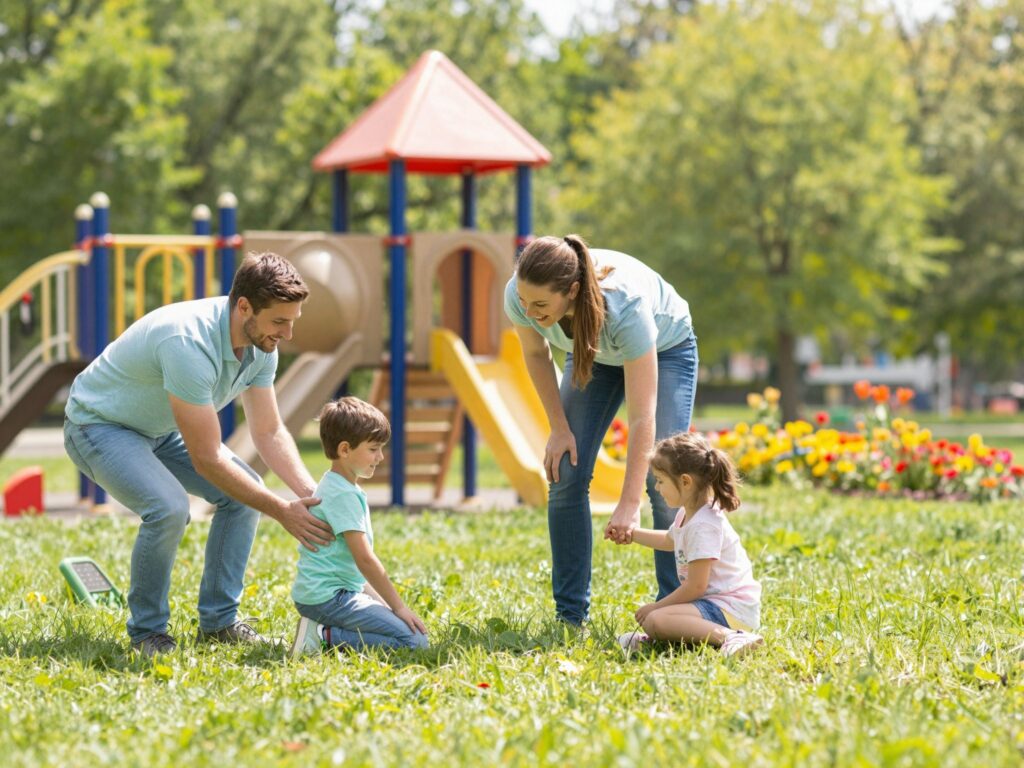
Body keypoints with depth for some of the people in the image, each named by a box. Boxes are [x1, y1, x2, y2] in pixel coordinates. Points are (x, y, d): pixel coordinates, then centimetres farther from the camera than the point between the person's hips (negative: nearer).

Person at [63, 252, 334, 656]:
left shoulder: (261, 346, -12)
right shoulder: (189, 344, -39)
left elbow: (269, 432, -1)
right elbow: (207, 459, -34)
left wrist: (311, 495, -16)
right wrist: (282, 512, -30)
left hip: (161, 428, 9)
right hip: (99, 424, -9)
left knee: (243, 492, -2)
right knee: (169, 507, -30)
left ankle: (218, 620, 8)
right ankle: (147, 632, -8)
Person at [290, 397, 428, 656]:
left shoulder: (335, 487, 17)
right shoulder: (344, 495, -15)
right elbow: (364, 559, -18)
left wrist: (378, 598, 19)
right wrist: (398, 606, -12)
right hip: (328, 597, -11)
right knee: (415, 642, -17)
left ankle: (324, 633, 6)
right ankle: (326, 637, -15)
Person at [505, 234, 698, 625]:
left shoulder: (625, 306, -45)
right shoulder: (519, 297, -33)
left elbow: (642, 416, -42)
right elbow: (536, 353, -7)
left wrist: (629, 505, -45)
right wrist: (559, 427, -10)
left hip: (665, 347, -4)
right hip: (593, 353, 4)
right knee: (565, 474, -8)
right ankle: (570, 614, -1)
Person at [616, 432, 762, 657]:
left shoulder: (704, 526, -20)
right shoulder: (688, 515, 12)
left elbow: (695, 587, -22)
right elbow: (668, 541, 37)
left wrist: (656, 606, -11)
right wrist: (632, 533, 31)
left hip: (731, 611, -11)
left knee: (655, 620, -30)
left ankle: (729, 637, -35)